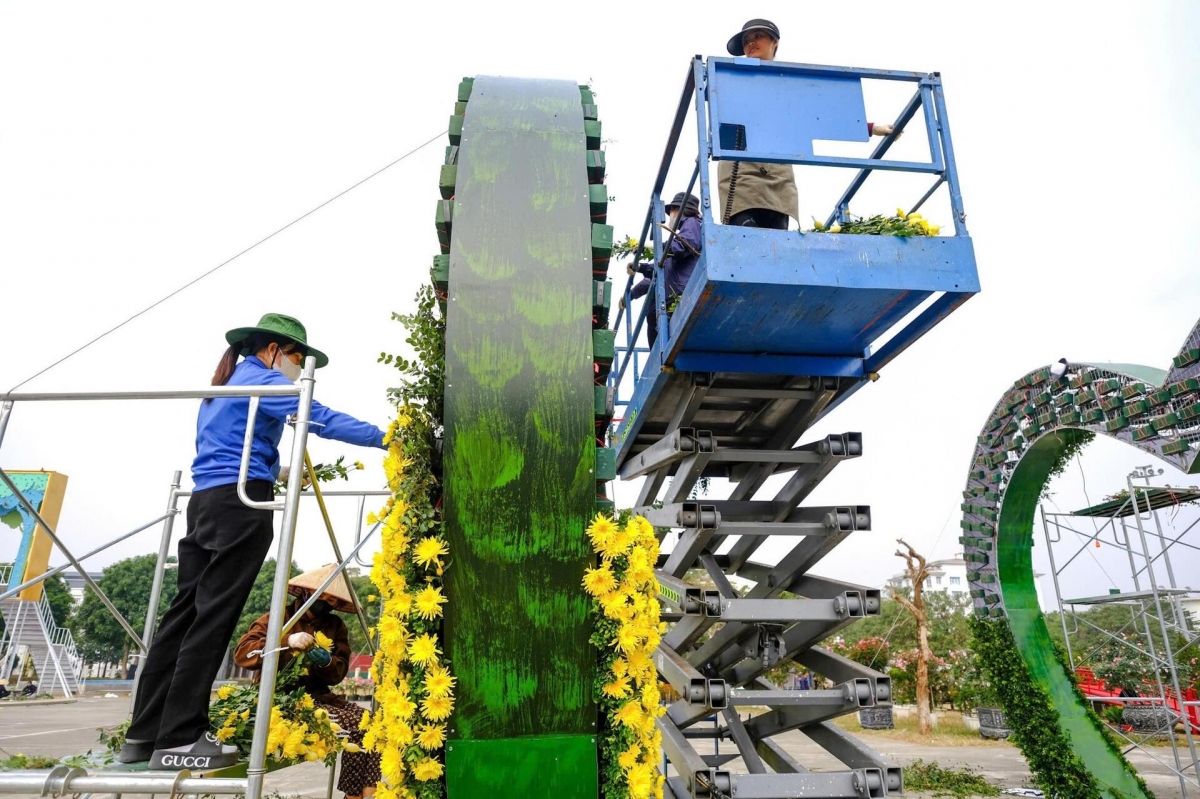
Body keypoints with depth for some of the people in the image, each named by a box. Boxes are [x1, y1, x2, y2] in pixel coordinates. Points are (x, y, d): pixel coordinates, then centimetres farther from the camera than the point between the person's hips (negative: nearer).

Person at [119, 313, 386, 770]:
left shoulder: (222, 386, 26)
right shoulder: (263, 380, -2)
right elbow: (320, 418, -15)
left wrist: (272, 473, 33)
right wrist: (382, 437, -15)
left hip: (205, 500, 9)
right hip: (241, 504, -9)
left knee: (186, 612, 8)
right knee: (213, 617, -8)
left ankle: (145, 733, 13)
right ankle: (178, 740, -4)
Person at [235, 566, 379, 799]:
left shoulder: (335, 626, 11)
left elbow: (338, 674, 9)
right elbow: (241, 653, -13)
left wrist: (328, 663, -15)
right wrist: (287, 642, -25)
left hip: (316, 696, 5)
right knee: (352, 725, -25)